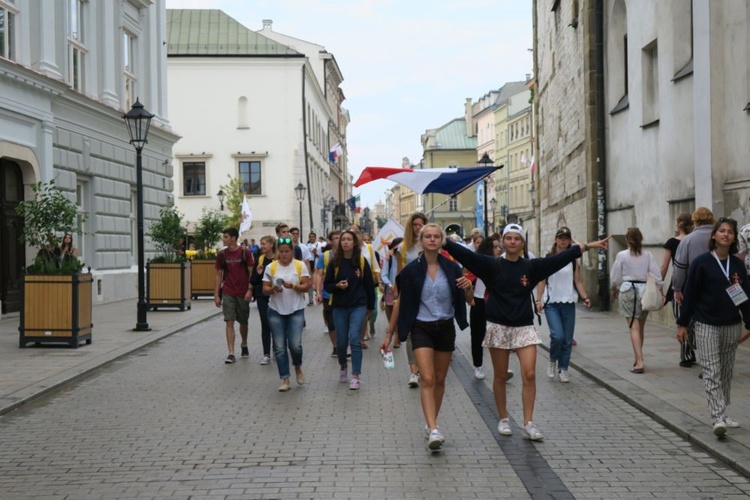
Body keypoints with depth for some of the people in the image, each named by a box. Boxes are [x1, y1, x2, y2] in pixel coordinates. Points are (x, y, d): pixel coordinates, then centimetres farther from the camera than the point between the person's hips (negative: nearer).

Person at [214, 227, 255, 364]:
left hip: (243, 294, -1)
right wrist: (216, 295, 1)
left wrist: (250, 290, -11)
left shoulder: (245, 253, -3)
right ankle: (231, 354, -8)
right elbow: (218, 275, 6)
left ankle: (244, 345, 38)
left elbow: (251, 272, -2)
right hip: (227, 293, 1)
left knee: (243, 322, 12)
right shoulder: (222, 254, 3)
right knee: (229, 322, -7)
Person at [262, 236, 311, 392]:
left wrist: (293, 286, -21)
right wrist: (273, 289, -19)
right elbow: (265, 289, 2)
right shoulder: (271, 267, 2)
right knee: (280, 347, 1)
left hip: (296, 310, -1)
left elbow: (306, 286, -4)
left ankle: (298, 367, 23)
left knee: (295, 345, -9)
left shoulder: (300, 265, 0)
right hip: (276, 311, 1)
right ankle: (285, 380, 10)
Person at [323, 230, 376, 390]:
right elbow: (326, 285, 5)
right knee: (341, 342, 7)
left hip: (358, 306, -2)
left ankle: (355, 376, -8)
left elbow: (369, 285, 6)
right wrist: (337, 285, -17)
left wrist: (370, 306, 9)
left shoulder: (362, 262, -1)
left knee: (354, 339, -12)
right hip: (339, 307, 2)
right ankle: (342, 367, 36)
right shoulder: (335, 263, 1)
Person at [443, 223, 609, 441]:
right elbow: (465, 254, -11)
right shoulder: (491, 265, -2)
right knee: (501, 377, 7)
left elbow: (560, 258, 1)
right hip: (498, 327, -1)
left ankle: (528, 423, -2)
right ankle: (503, 419, 22)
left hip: (525, 327, 1)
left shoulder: (531, 266, 3)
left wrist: (588, 246, -3)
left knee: (529, 375, -8)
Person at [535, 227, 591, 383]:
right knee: (557, 335, -16)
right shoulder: (548, 258, 1)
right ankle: (552, 360, 10)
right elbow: (542, 281, 1)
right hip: (551, 303, -3)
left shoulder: (573, 260, 7)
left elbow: (578, 281, 7)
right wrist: (538, 300, -6)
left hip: (569, 303, 3)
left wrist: (585, 297, -7)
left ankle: (563, 369, 17)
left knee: (568, 339, 4)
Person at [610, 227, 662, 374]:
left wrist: (615, 288, 21)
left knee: (634, 327, -4)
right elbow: (656, 275, -1)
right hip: (644, 290, 3)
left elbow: (615, 276, 2)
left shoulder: (622, 255, -5)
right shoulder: (647, 255, 0)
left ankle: (639, 362, -15)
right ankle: (638, 360, 29)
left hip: (628, 290, -3)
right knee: (640, 327, 16)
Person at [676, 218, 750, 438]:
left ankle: (722, 414, 22)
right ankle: (718, 418, -13)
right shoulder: (701, 262, -6)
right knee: (711, 372, -9)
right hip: (706, 325, -4)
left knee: (726, 372, 11)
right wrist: (682, 324, -4)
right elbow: (690, 294, -4)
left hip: (732, 326, 4)